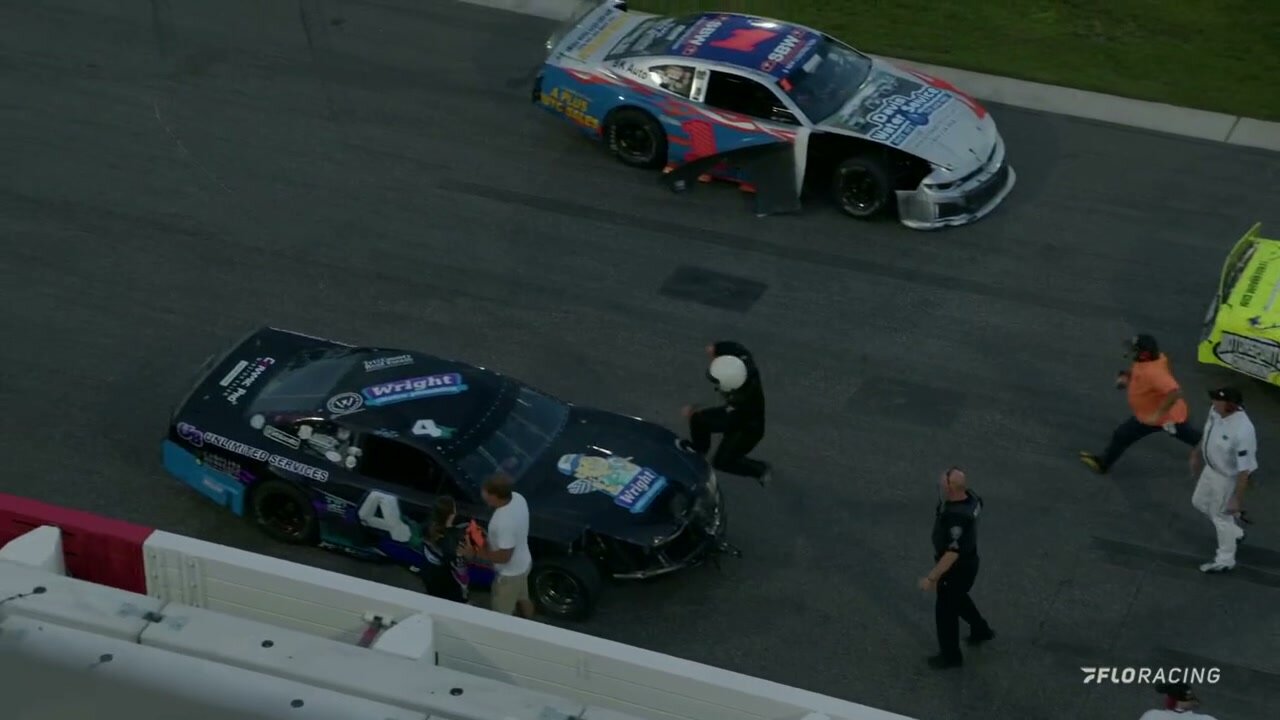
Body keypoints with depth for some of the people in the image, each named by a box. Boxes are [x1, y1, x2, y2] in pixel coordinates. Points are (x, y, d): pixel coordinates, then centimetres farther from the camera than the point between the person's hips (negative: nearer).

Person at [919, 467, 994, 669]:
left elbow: (952, 554, -35)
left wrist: (931, 578, -27)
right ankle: (981, 630, 52)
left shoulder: (957, 518, -39)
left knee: (945, 610, 12)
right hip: (965, 561, 9)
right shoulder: (967, 495, -12)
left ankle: (950, 656, 30)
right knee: (957, 599, 32)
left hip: (957, 568, -9)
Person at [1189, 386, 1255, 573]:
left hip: (1228, 477, -8)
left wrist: (1237, 499, -25)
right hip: (1211, 468, 9)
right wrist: (1197, 454, 22)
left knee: (1221, 515, 12)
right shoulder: (1216, 411, -16)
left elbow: (1244, 470, -32)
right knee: (1200, 502, 27)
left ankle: (1225, 560, 36)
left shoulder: (1243, 432, -40)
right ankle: (1234, 533, 49)